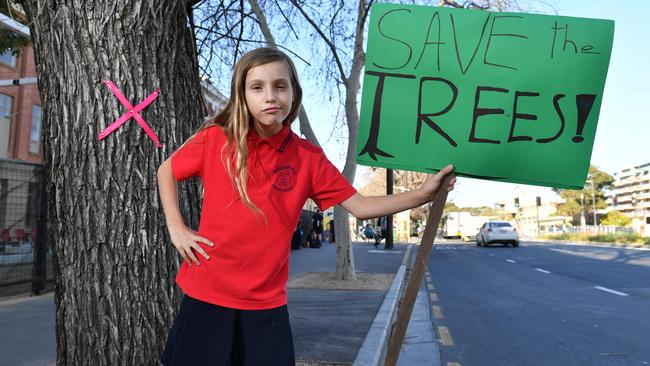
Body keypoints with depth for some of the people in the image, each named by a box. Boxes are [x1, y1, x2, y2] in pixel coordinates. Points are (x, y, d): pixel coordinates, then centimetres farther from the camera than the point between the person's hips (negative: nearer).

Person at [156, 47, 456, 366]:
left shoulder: (309, 157, -5)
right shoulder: (215, 139, -9)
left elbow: (359, 206, -3)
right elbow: (166, 172, 8)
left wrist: (421, 194, -13)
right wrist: (176, 228, -3)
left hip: (267, 301, 1)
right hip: (206, 293, 0)